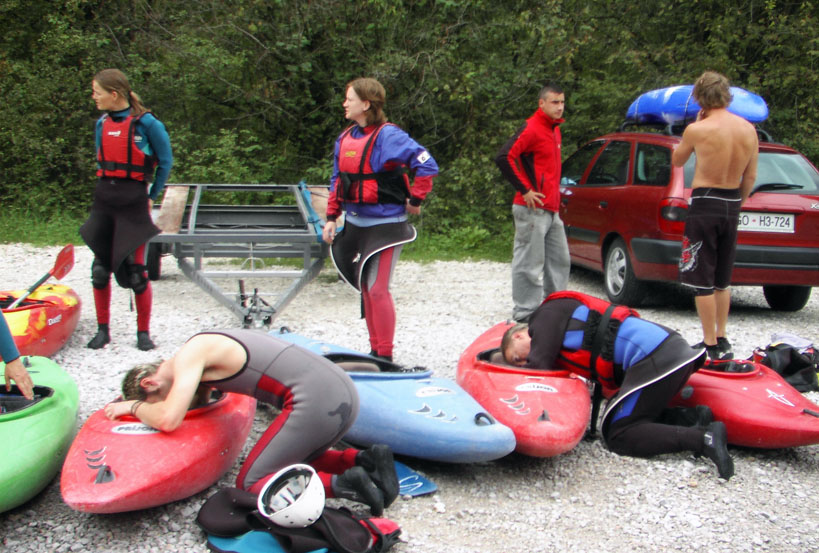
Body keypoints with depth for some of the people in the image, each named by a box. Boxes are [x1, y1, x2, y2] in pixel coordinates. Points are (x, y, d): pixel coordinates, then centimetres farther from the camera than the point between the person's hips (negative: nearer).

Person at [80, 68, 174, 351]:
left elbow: (165, 162, -1)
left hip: (133, 203, -6)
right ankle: (102, 329, 20)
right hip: (104, 200, 6)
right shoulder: (102, 124, 8)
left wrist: (150, 196, 4)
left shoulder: (145, 123, -10)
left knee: (135, 270, -4)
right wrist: (108, 189, 11)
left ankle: (143, 332, 10)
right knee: (100, 269, 7)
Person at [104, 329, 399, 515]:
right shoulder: (207, 347, 23)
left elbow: (168, 419, -13)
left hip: (314, 402, -10)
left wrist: (134, 406, 7)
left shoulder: (189, 355, -3)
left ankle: (340, 484, -13)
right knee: (294, 460, 31)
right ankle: (365, 459, 10)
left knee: (249, 485, 2)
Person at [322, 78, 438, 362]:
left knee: (377, 289, -9)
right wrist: (332, 217, 12)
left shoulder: (387, 136, -14)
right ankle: (375, 349, 24)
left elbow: (427, 165, -20)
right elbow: (337, 180, 17)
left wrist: (415, 200, -12)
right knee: (365, 288, 12)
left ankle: (385, 355, 2)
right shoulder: (346, 138, 10)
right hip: (354, 224, 8)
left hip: (384, 224, -8)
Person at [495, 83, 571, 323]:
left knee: (560, 260, 16)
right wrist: (525, 190, -20)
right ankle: (525, 312, 4)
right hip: (533, 209, -10)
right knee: (529, 264, -4)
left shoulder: (554, 130, 17)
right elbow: (504, 157, -23)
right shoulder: (531, 129, -12)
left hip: (551, 210, 10)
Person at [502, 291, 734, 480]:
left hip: (653, 359, -10)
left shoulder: (548, 313, 5)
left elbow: (538, 368, -3)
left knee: (618, 436, -4)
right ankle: (694, 420, 3)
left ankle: (704, 438, -17)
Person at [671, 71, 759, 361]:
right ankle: (722, 339, 25)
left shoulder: (698, 130, -15)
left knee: (703, 281, 1)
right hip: (732, 205, 6)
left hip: (705, 204, -6)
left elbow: (677, 160, 4)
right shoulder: (749, 129, 2)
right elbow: (750, 177, 8)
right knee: (722, 279, 18)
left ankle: (711, 344, 4)